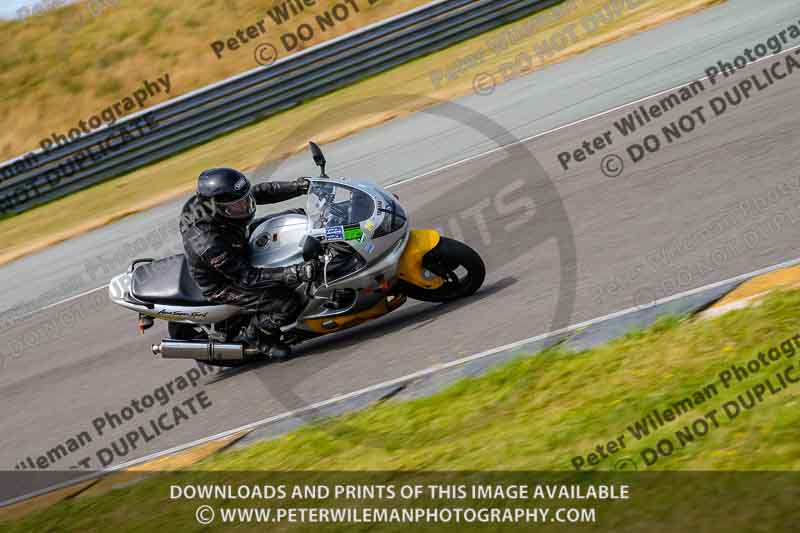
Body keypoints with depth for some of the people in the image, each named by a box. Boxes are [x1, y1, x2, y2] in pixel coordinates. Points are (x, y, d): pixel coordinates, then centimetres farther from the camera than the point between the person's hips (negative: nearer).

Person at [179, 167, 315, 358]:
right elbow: (246, 277, -36)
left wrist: (300, 186, -18)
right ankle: (253, 333, 6)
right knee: (288, 305, -21)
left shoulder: (210, 201, -20)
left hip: (241, 250, 8)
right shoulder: (209, 244, -42)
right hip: (223, 284, -8)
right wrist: (293, 274, -43)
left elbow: (262, 192, -7)